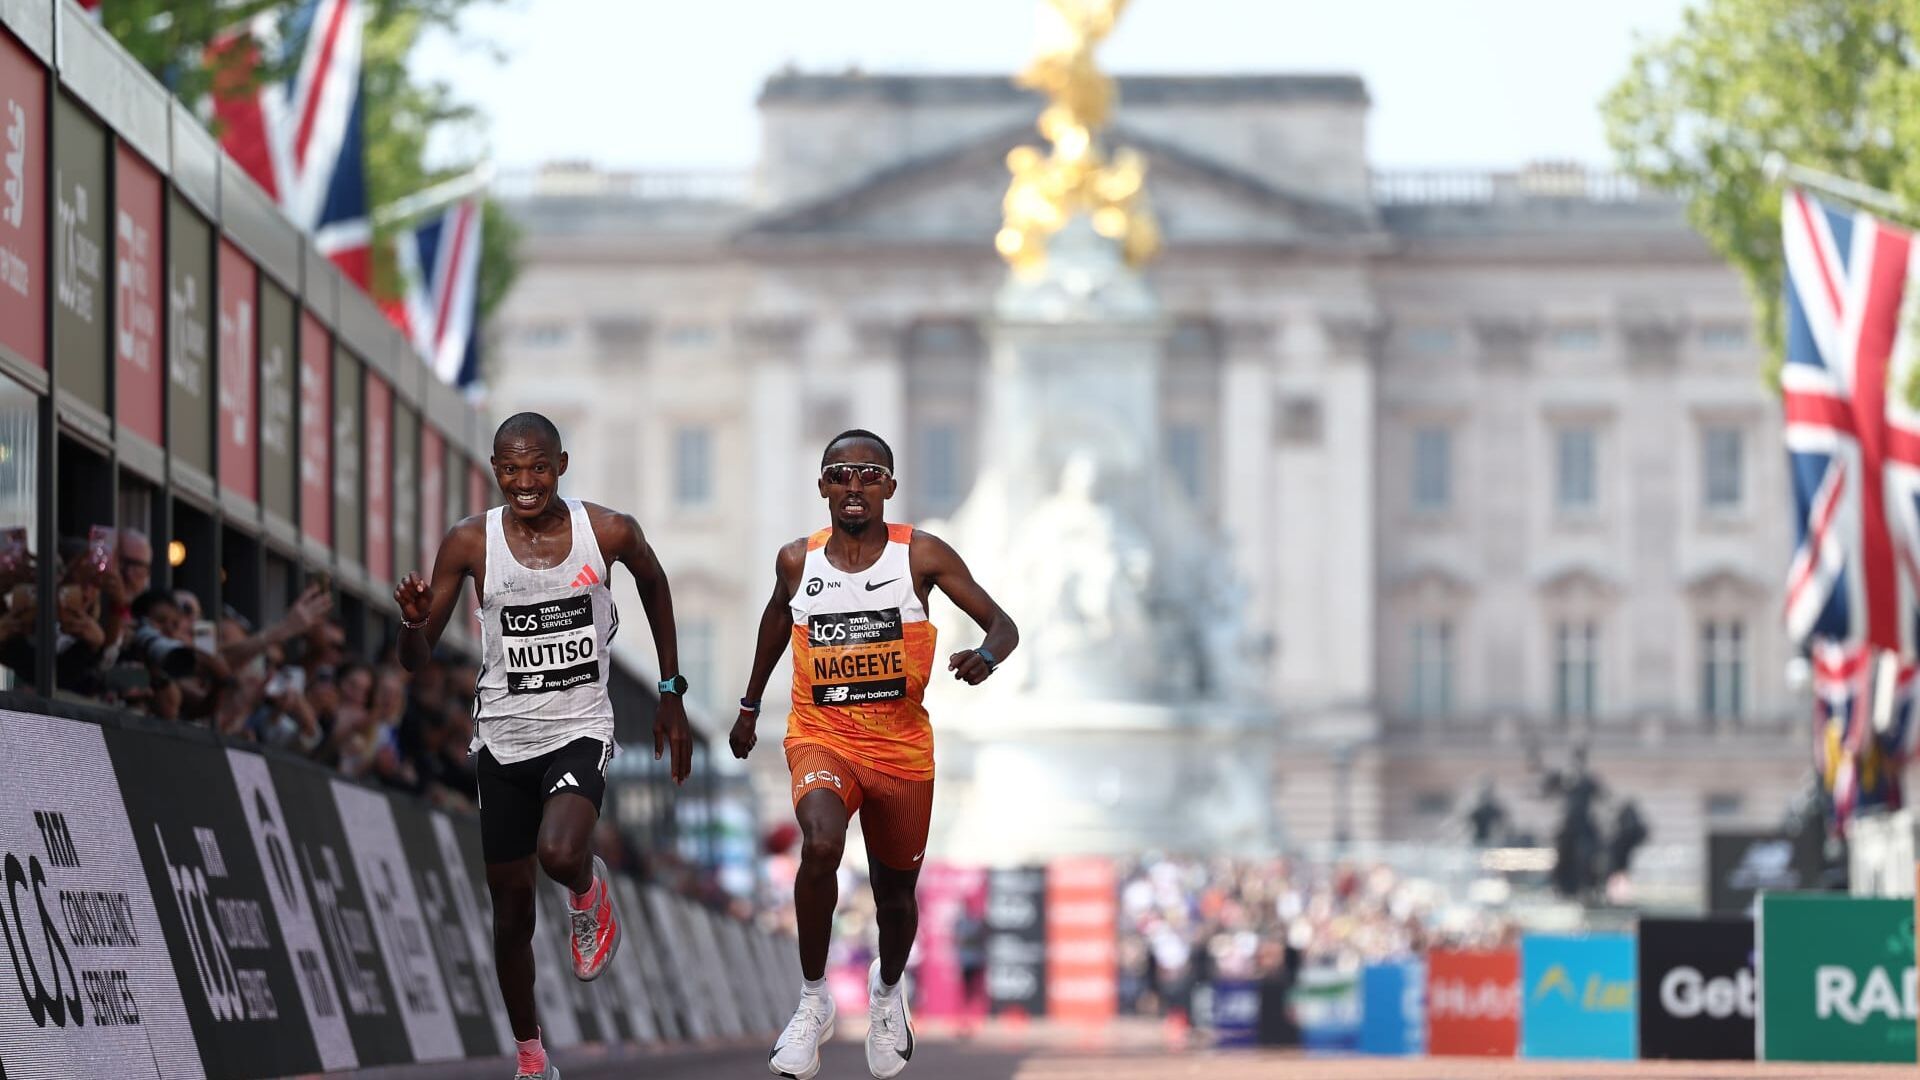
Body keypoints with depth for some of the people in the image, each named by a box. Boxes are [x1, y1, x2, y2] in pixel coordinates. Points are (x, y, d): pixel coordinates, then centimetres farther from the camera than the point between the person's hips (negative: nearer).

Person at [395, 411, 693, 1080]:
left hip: (579, 730, -2)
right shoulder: (470, 543, -8)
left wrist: (671, 695, 17)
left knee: (558, 855, -31)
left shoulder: (609, 533, -9)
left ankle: (590, 893, 7)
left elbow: (654, 586, 14)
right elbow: (417, 662, -4)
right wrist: (414, 622, -28)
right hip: (504, 741, 2)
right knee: (512, 911, 10)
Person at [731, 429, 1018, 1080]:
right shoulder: (798, 562, -4)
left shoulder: (920, 555, -10)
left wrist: (986, 656, -33)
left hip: (902, 748, 1)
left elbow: (1002, 624, -9)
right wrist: (750, 704, 26)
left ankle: (888, 990, 50)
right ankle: (813, 1001, -13)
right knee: (821, 847, -30)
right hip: (821, 737, -1)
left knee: (896, 890, 16)